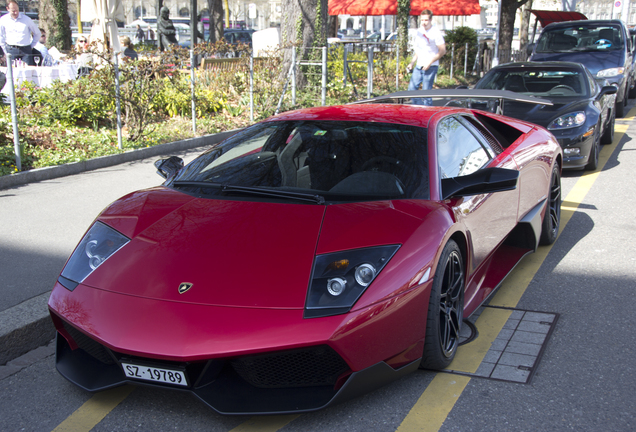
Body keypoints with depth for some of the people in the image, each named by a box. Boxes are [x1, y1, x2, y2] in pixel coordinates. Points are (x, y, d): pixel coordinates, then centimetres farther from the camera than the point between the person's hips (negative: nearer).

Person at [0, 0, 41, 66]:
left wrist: (31, 46, 9)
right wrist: (6, 51, 8)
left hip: (26, 50, 0)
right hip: (11, 50, 0)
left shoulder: (26, 19, 2)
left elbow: (37, 33, 13)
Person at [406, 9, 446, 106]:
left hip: (431, 67, -7)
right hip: (419, 66, 7)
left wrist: (430, 62, -19)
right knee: (412, 88, 5)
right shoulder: (419, 31, 12)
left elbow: (442, 51, -13)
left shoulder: (436, 32, -10)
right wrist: (412, 62, 15)